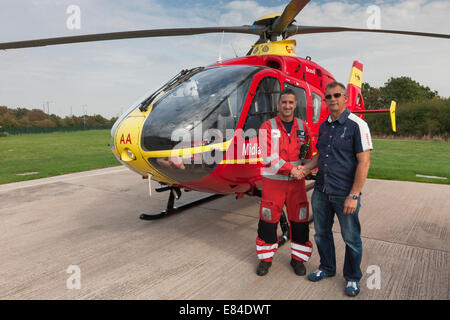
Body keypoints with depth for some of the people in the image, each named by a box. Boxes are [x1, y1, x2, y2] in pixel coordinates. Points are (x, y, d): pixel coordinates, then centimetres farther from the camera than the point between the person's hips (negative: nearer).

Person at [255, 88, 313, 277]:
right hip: (273, 181, -2)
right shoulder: (268, 127, -3)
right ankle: (266, 258, 25)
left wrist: (302, 168, -11)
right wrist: (290, 168, -20)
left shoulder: (302, 127, 8)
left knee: (299, 220, 9)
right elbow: (269, 156, -12)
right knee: (268, 220, 6)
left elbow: (308, 154, 10)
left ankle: (298, 258, 28)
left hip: (296, 182, 3)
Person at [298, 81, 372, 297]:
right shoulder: (324, 126, 9)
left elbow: (364, 162, -15)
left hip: (344, 194, -6)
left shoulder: (357, 125, -12)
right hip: (321, 192, 6)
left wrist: (353, 196, -19)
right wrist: (306, 168, 0)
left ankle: (352, 278, 32)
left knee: (351, 239, 10)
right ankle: (327, 268, 40)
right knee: (322, 233, 18)